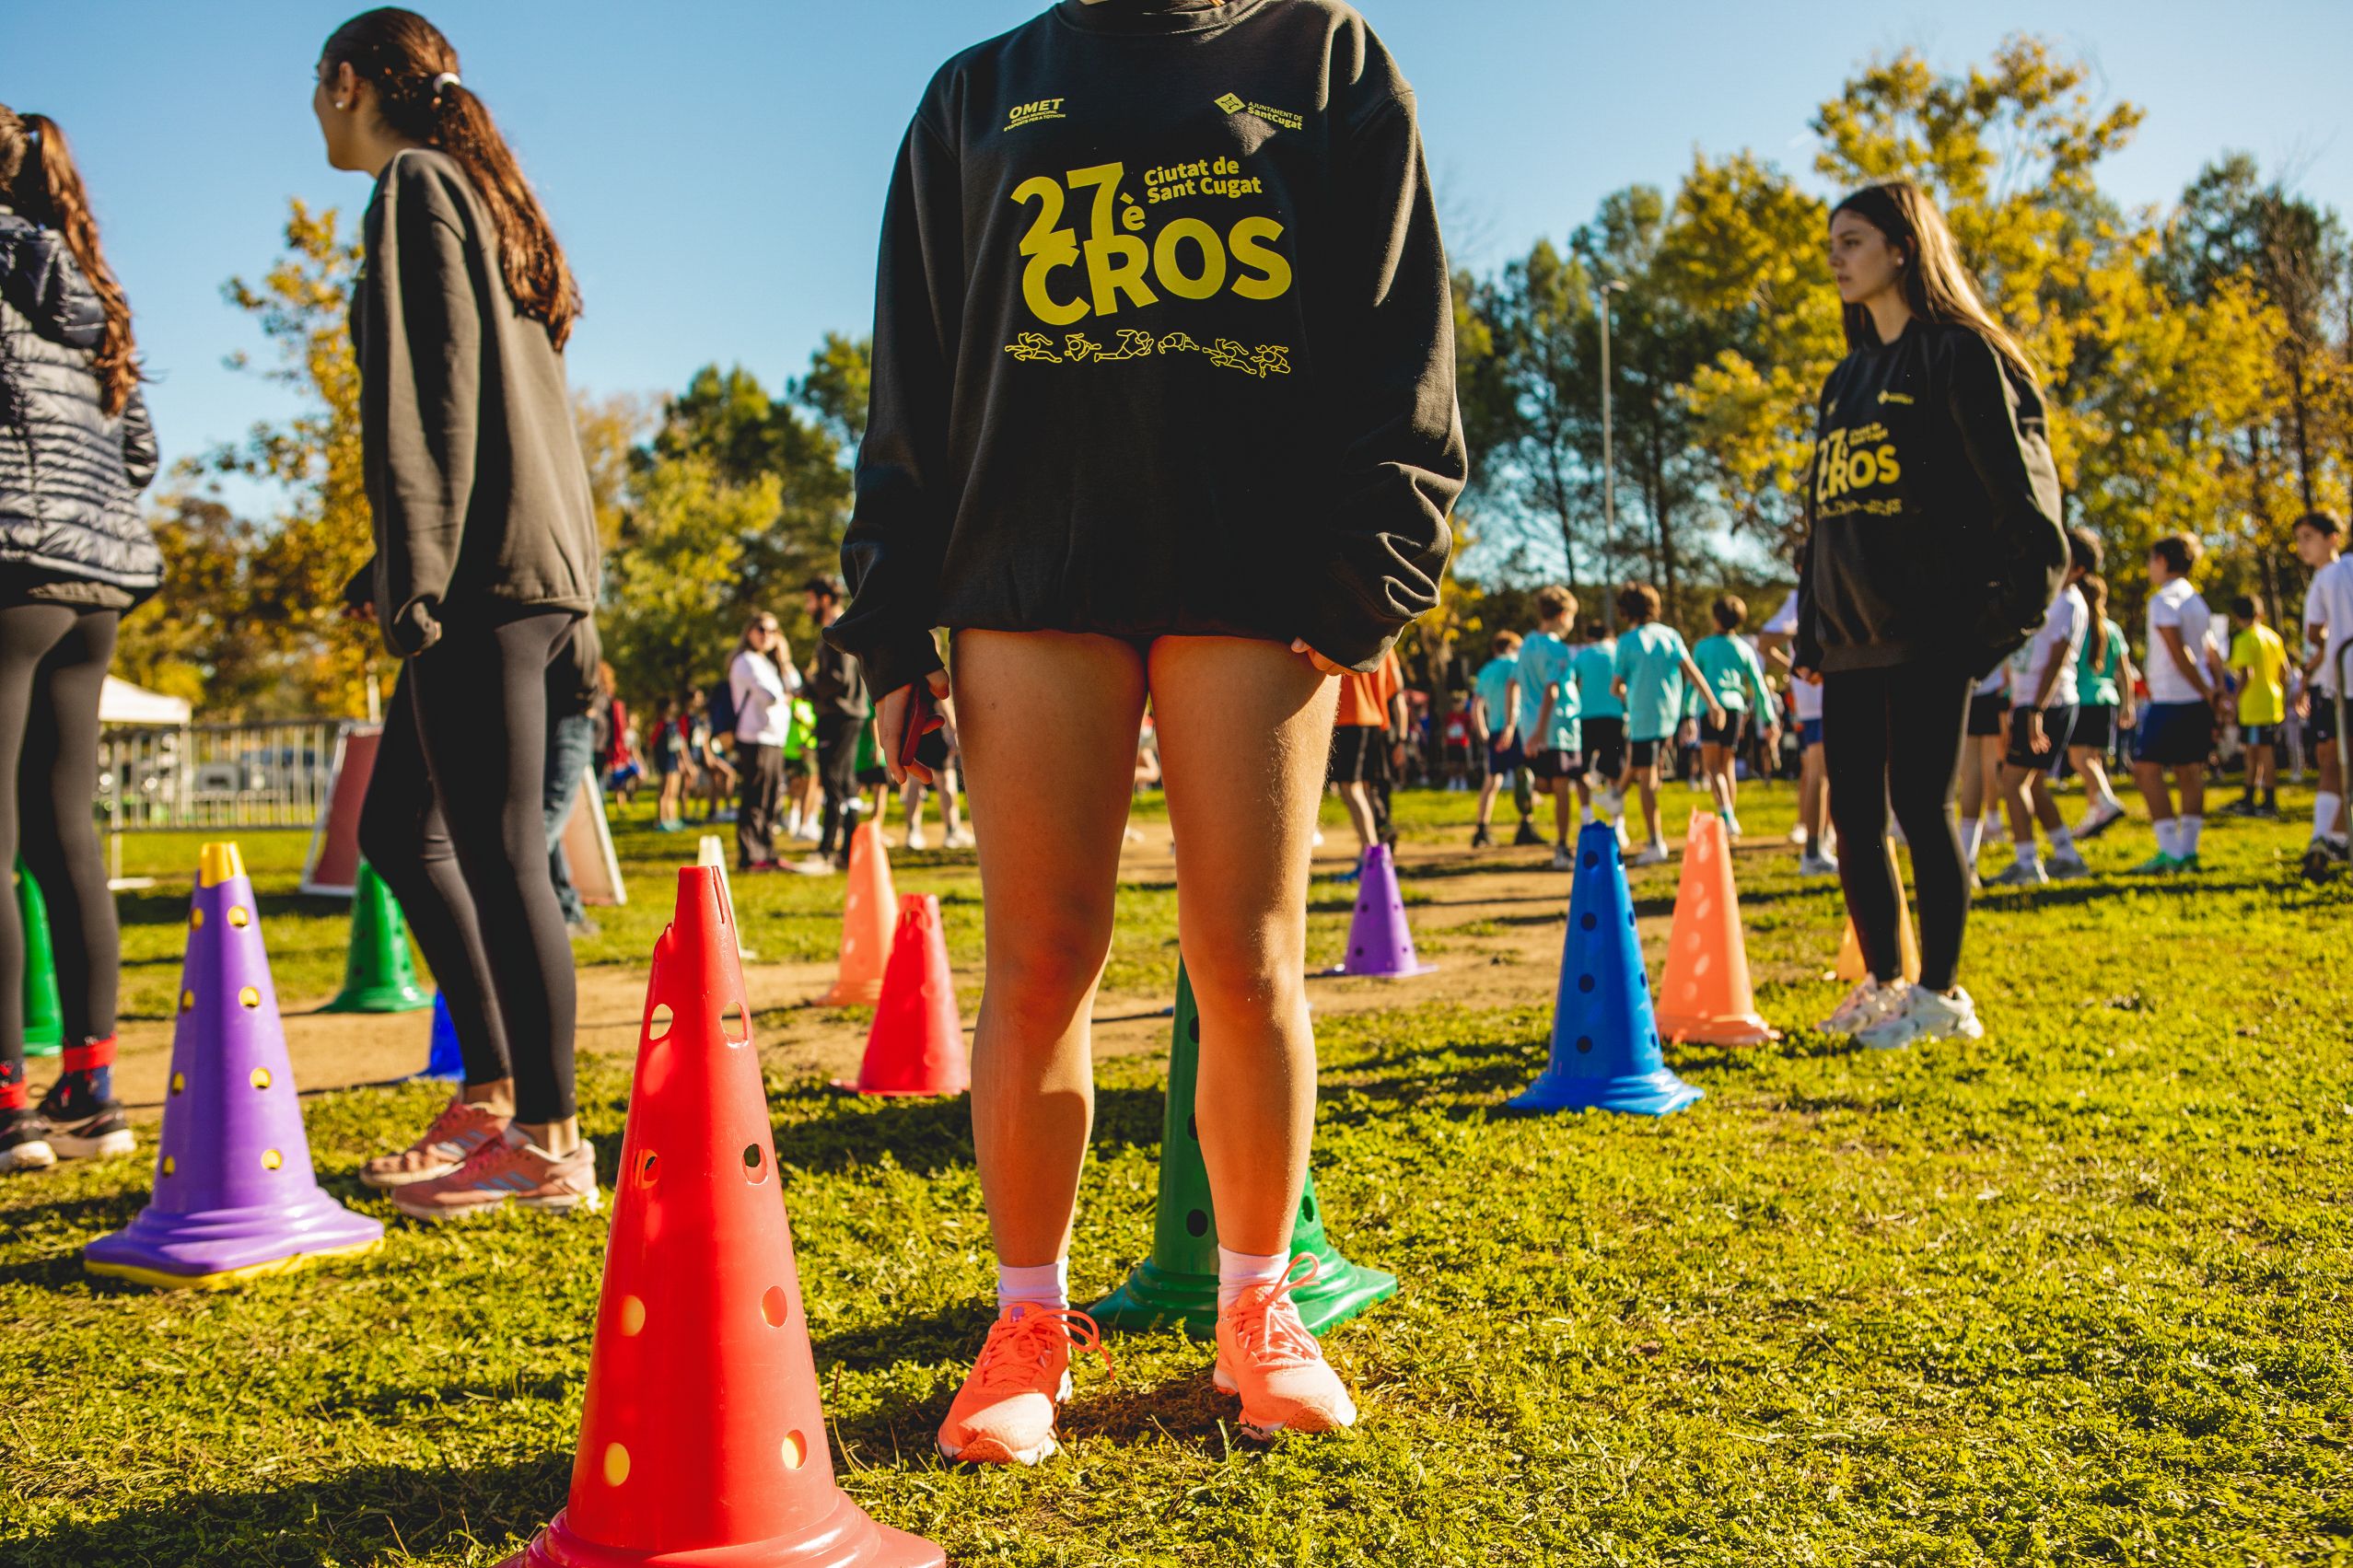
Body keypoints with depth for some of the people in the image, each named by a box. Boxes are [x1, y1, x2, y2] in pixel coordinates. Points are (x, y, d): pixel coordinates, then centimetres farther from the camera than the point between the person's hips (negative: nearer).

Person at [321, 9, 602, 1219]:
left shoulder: (412, 186, -3)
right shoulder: (480, 192, 25)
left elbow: (429, 391, -14)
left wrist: (417, 575, -19)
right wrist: (398, 567, 25)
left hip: (491, 571, -10)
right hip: (534, 560, 10)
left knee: (499, 854, -8)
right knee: (398, 830, 14)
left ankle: (549, 1144, -3)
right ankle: (492, 1097, 17)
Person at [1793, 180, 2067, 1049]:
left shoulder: (1959, 354, -2)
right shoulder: (1848, 377, 20)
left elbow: (2014, 481, -9)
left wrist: (2007, 607, -16)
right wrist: (1811, 630, 17)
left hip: (1927, 630, -7)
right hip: (1851, 635, 7)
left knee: (1920, 806, -5)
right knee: (1853, 812, 7)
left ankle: (1942, 992, 5)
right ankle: (1884, 981, 18)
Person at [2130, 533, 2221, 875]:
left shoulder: (2164, 599, -10)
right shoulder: (2196, 600, 17)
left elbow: (2179, 653, -16)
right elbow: (2209, 653, 13)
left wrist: (2206, 693, -11)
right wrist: (2214, 693, 8)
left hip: (2171, 699, -9)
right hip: (2198, 702, 9)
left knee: (2147, 769, -7)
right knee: (2189, 771, 9)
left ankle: (2170, 851, -13)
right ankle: (2188, 850, 10)